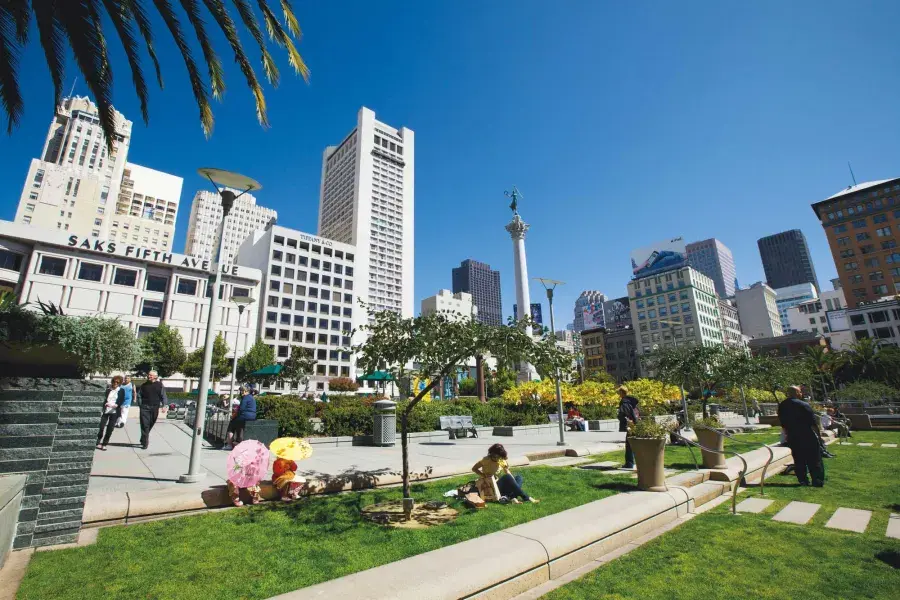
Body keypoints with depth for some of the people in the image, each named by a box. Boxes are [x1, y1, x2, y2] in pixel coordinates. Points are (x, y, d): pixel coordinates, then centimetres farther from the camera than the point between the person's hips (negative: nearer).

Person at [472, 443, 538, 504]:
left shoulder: (502, 461, 3)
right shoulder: (486, 460, -13)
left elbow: (507, 473, 5)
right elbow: (474, 468, -11)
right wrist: (484, 475, -23)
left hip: (499, 483, 7)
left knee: (518, 477, -2)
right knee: (507, 477, -31)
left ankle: (512, 497, -29)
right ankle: (526, 498, -27)